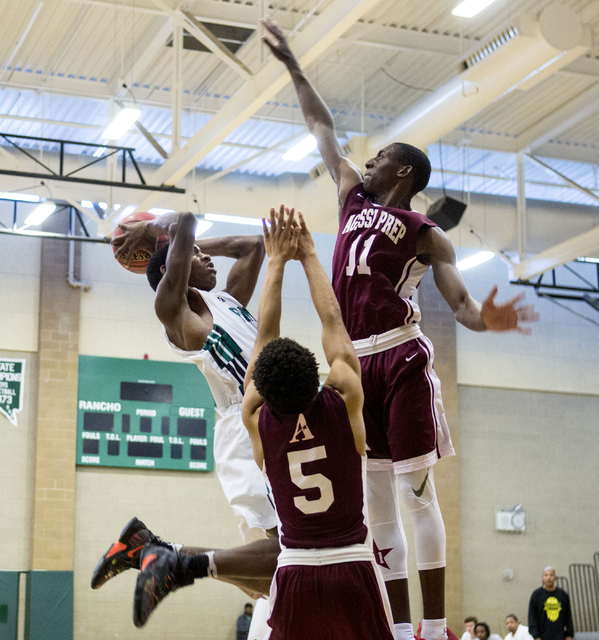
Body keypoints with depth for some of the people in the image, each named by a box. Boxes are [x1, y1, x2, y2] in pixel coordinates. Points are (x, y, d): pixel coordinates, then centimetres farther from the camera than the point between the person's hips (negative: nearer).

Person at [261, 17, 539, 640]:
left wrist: (485, 318, -30)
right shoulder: (353, 197, 18)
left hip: (401, 359, -6)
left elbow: (459, 301, -7)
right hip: (356, 361, 6)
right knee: (376, 502, 4)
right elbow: (322, 127, 27)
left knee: (417, 491, -7)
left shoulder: (426, 234, 3)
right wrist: (292, 65, 30)